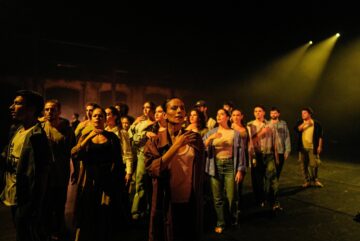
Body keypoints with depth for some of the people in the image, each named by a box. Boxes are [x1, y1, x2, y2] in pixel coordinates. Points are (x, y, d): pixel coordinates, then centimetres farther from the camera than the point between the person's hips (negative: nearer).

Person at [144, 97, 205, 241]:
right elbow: (152, 169, -20)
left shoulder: (195, 138, -1)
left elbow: (200, 170, 9)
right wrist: (176, 145, -25)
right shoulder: (155, 141, -6)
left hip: (191, 203, 2)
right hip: (167, 204, -1)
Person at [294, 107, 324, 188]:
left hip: (312, 148, -3)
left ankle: (315, 180, 19)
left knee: (314, 165, -3)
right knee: (304, 165, 7)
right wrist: (305, 123, -19)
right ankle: (307, 181, 21)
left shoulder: (316, 124, 0)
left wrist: (319, 146, -3)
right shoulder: (300, 123, 7)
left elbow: (320, 136, 2)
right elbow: (296, 129, -13)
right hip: (302, 148, 3)